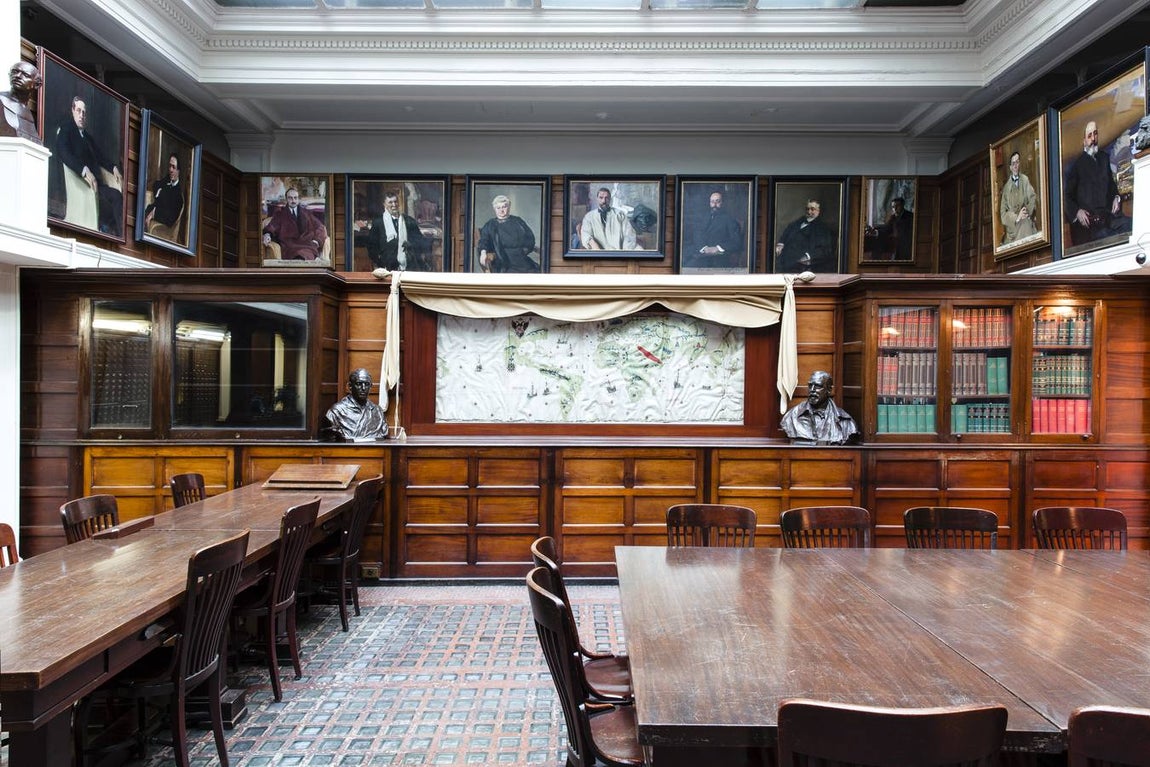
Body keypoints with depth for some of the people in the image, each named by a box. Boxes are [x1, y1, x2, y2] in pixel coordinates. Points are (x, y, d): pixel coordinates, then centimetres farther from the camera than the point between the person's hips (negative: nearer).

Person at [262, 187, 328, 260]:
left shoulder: (306, 212, 25)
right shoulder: (280, 213, 21)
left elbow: (320, 227, 17)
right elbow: (272, 226, 5)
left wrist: (316, 241, -3)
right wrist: (267, 234, -19)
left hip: (308, 245, 1)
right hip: (290, 246, -1)